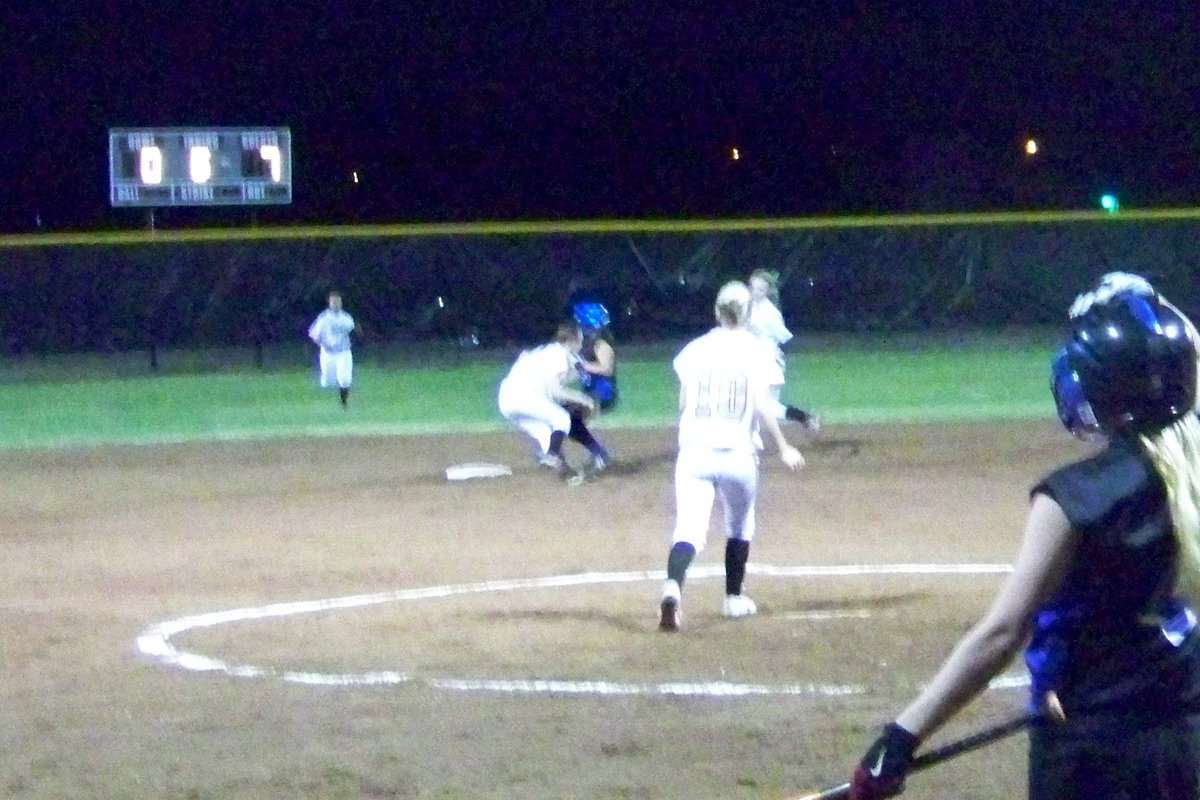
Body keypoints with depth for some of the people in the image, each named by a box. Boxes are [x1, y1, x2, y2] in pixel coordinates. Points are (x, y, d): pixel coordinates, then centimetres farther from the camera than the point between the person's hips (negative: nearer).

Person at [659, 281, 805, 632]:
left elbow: (683, 403, 8)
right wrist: (783, 448, 0)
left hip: (694, 451, 1)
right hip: (737, 454, -1)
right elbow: (762, 407, -9)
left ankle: (673, 586, -34)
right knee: (739, 525, 22)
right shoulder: (756, 352, -1)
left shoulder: (695, 349, 6)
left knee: (689, 528, -8)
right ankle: (734, 598, 27)